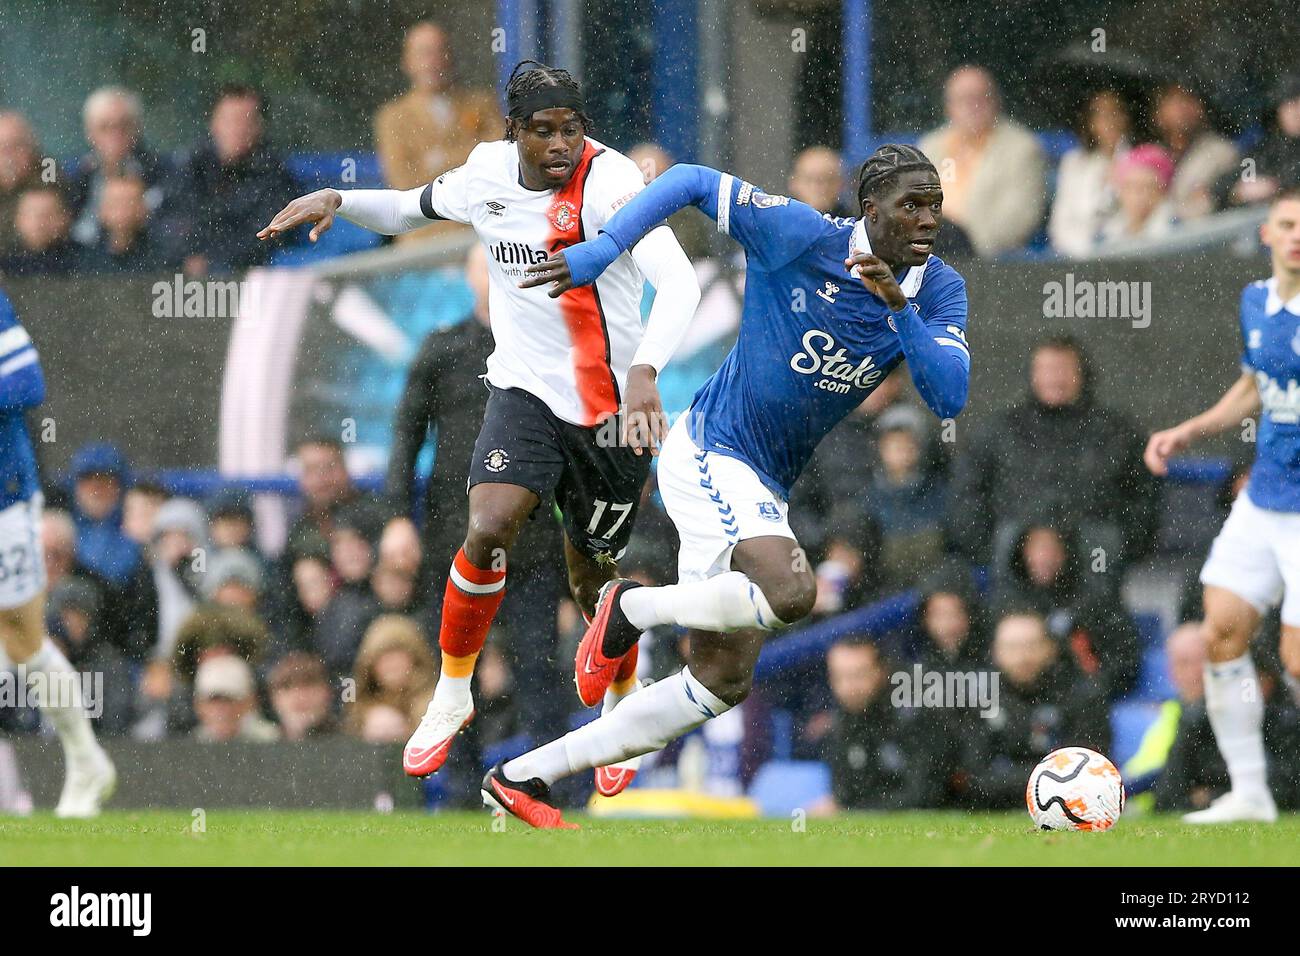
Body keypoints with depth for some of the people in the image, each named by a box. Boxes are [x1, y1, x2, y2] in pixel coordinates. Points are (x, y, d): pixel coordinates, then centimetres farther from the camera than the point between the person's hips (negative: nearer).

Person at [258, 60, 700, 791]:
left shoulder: (607, 182, -22)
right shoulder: (488, 173, -3)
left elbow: (679, 281, -36)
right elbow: (411, 211, 19)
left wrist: (644, 372, -51)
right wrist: (335, 200, 0)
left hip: (611, 410, -3)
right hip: (527, 390, 3)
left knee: (592, 578, 10)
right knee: (489, 531, -21)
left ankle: (630, 700, 41)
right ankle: (453, 694, 1)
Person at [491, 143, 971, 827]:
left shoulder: (938, 290, -2)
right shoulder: (802, 236, -17)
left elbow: (950, 398, -15)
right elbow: (693, 182, -9)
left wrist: (899, 306, -27)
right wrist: (602, 250, -19)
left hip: (764, 489, 8)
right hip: (710, 454, -8)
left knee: (723, 682, 8)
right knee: (790, 593, -33)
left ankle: (523, 777, 16)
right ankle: (630, 609, -5)